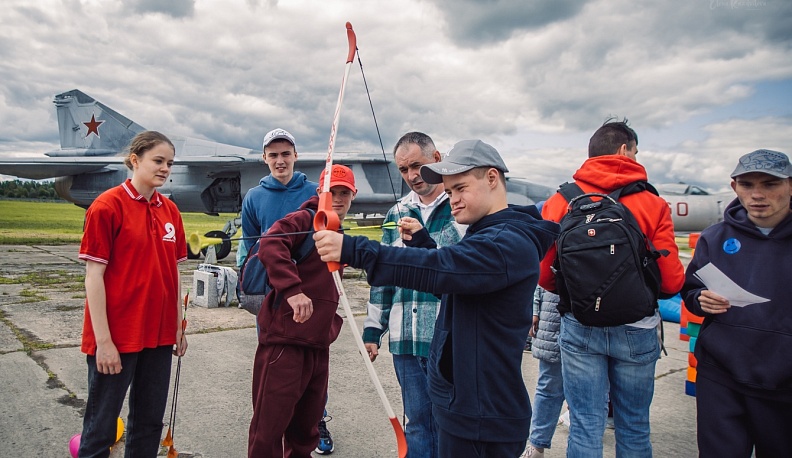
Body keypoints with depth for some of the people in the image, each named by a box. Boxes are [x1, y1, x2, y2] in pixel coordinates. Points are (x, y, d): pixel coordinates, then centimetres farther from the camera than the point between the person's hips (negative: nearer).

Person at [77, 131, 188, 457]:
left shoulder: (170, 211, 7)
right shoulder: (107, 206, -10)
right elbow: (94, 276, -12)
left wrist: (178, 328, 11)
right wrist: (103, 340, -14)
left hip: (159, 336, 6)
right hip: (116, 338, -5)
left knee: (150, 421, 15)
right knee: (102, 425, 8)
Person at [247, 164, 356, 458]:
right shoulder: (305, 219, -7)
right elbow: (270, 245, -26)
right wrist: (292, 290, -34)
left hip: (318, 344, 8)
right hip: (284, 340, -8)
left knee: (307, 426, 19)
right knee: (270, 424, 2)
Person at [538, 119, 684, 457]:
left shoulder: (559, 202, -6)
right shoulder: (653, 205, -8)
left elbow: (544, 275, -7)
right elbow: (671, 282, -10)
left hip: (579, 327, 1)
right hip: (636, 331, 0)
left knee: (585, 427, 11)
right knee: (634, 428, 17)